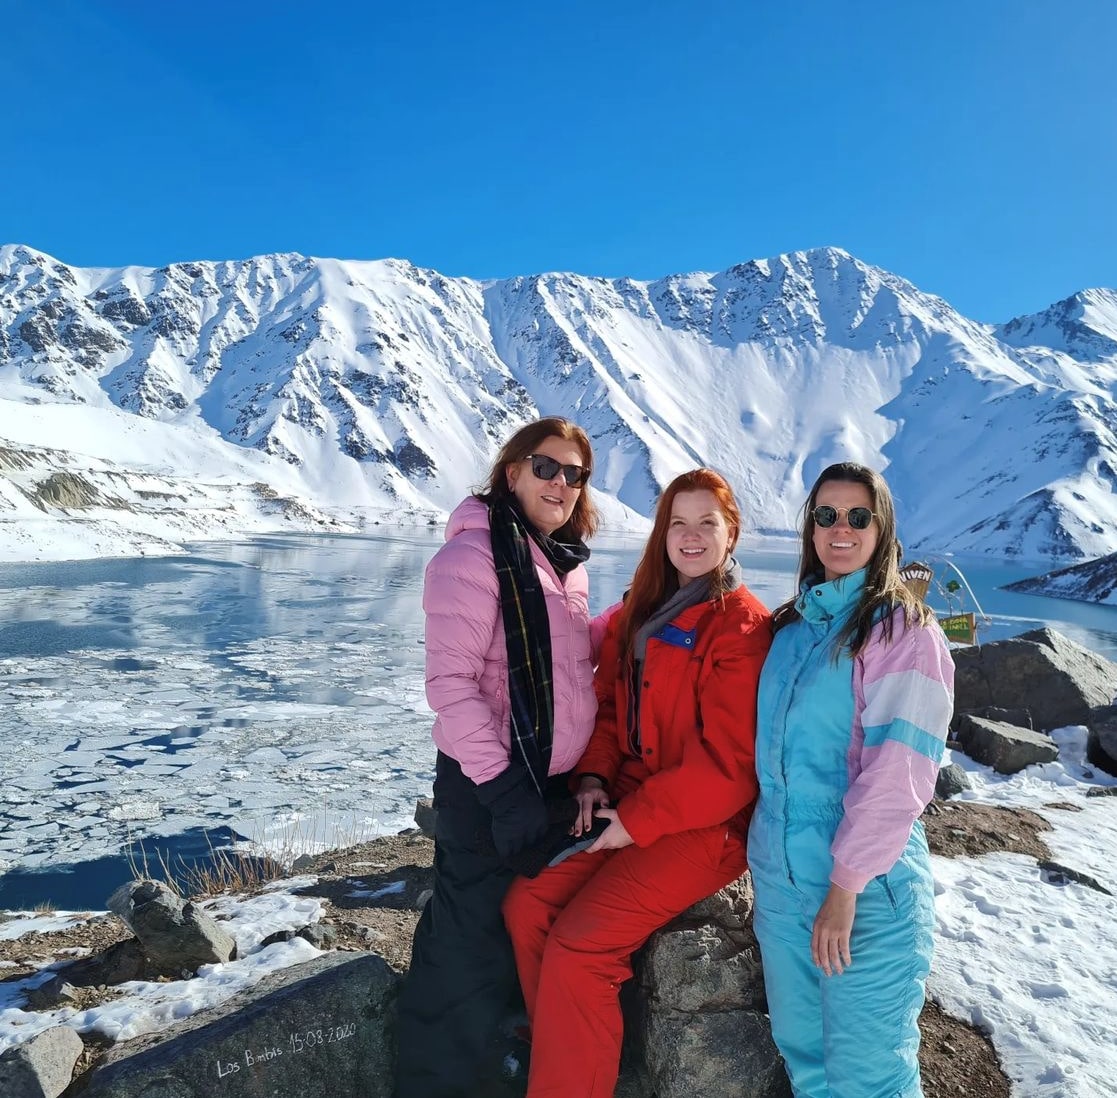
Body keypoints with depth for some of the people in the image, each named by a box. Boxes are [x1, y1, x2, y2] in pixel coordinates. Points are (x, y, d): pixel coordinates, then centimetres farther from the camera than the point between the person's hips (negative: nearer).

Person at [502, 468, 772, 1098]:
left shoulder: (742, 628, -15)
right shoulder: (642, 615, 9)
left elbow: (727, 764, -19)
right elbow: (610, 706, 16)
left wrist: (637, 819, -17)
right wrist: (595, 778, -1)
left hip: (706, 827, -7)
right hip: (628, 806, 7)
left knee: (576, 947, -16)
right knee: (528, 904, -3)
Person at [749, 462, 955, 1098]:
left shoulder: (905, 631, -11)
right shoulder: (792, 624, 8)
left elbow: (896, 774, -17)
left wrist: (845, 886, -18)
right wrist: (764, 842, 9)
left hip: (867, 882, -5)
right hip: (779, 872, 6)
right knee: (799, 1046, 19)